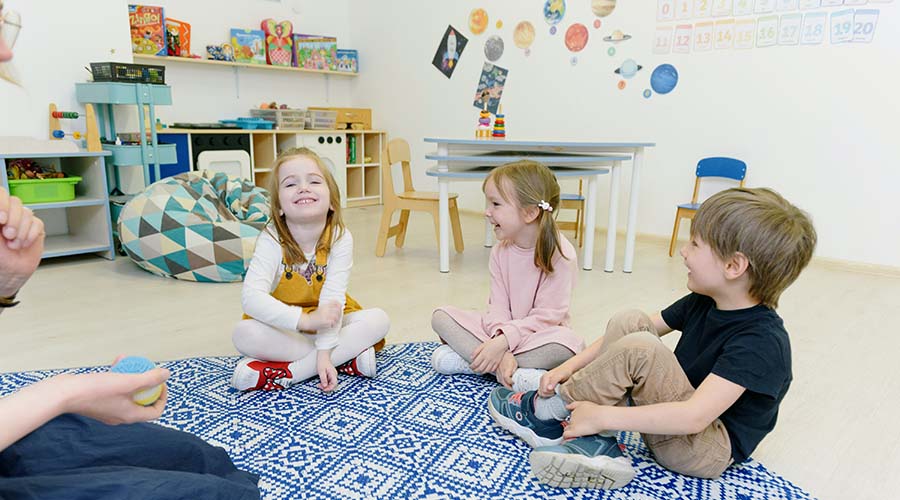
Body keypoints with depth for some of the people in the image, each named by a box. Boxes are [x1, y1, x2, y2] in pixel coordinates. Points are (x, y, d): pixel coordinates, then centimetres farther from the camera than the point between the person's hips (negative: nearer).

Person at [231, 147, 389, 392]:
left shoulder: (340, 238, -19)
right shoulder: (271, 240, -21)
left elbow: (332, 297, -25)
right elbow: (251, 297, -34)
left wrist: (324, 352, -34)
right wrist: (305, 319, -47)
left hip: (326, 324, 2)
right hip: (282, 327, -1)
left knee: (379, 320, -21)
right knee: (244, 334, -30)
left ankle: (285, 372, -27)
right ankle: (346, 357, -26)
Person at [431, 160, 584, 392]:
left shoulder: (560, 254, -19)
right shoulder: (500, 252, -4)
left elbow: (547, 316, -21)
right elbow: (498, 307, -10)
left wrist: (503, 342, -30)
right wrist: (500, 346, -29)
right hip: (504, 331, 5)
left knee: (567, 343, -38)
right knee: (441, 316, -13)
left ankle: (465, 356, -29)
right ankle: (520, 374, -25)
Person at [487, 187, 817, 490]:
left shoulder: (762, 341, -25)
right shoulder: (702, 302, 1)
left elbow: (694, 417, -34)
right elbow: (637, 330, 4)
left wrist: (602, 417, -30)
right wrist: (571, 366, -7)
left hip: (706, 451, -8)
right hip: (670, 420, 8)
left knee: (638, 349, -31)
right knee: (629, 322, -11)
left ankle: (548, 412, -10)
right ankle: (596, 444, -20)